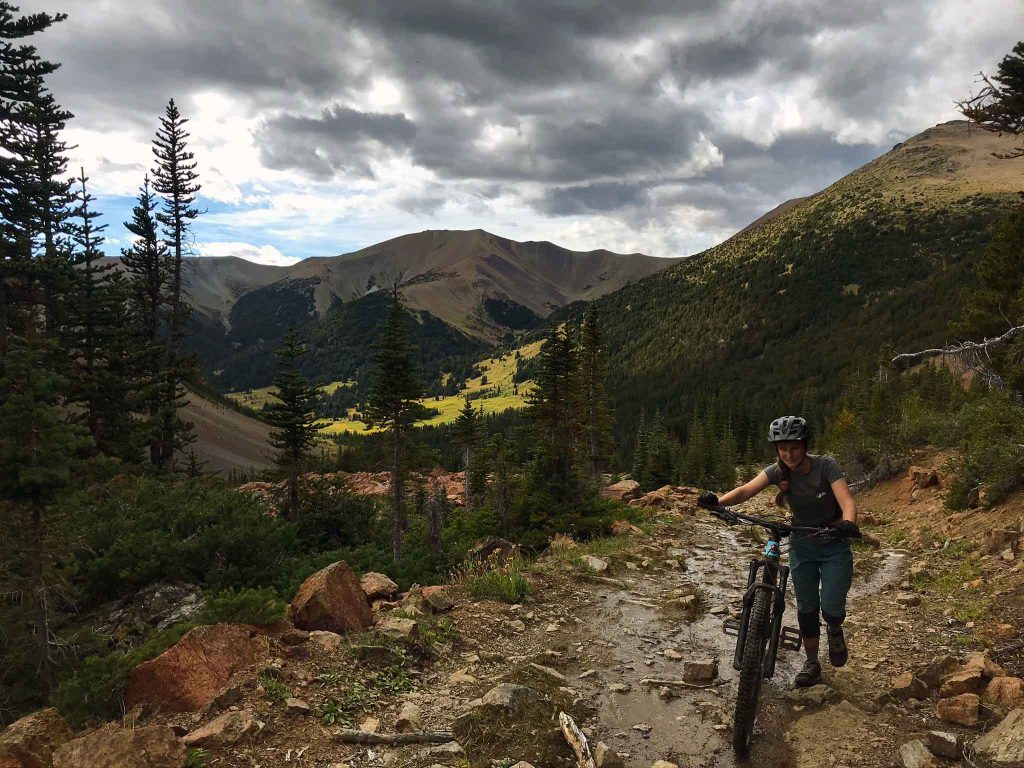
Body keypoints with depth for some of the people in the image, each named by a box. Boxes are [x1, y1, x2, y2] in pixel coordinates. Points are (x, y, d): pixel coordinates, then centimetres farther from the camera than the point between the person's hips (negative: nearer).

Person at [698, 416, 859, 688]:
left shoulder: (825, 466, -22)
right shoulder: (778, 471, -14)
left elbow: (847, 501, -35)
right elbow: (746, 490, -29)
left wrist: (848, 522, -58)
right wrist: (719, 501, -49)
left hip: (833, 543, -3)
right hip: (801, 544, 3)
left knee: (831, 608, -9)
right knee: (806, 607, 6)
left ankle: (834, 631, 28)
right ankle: (812, 663, 24)